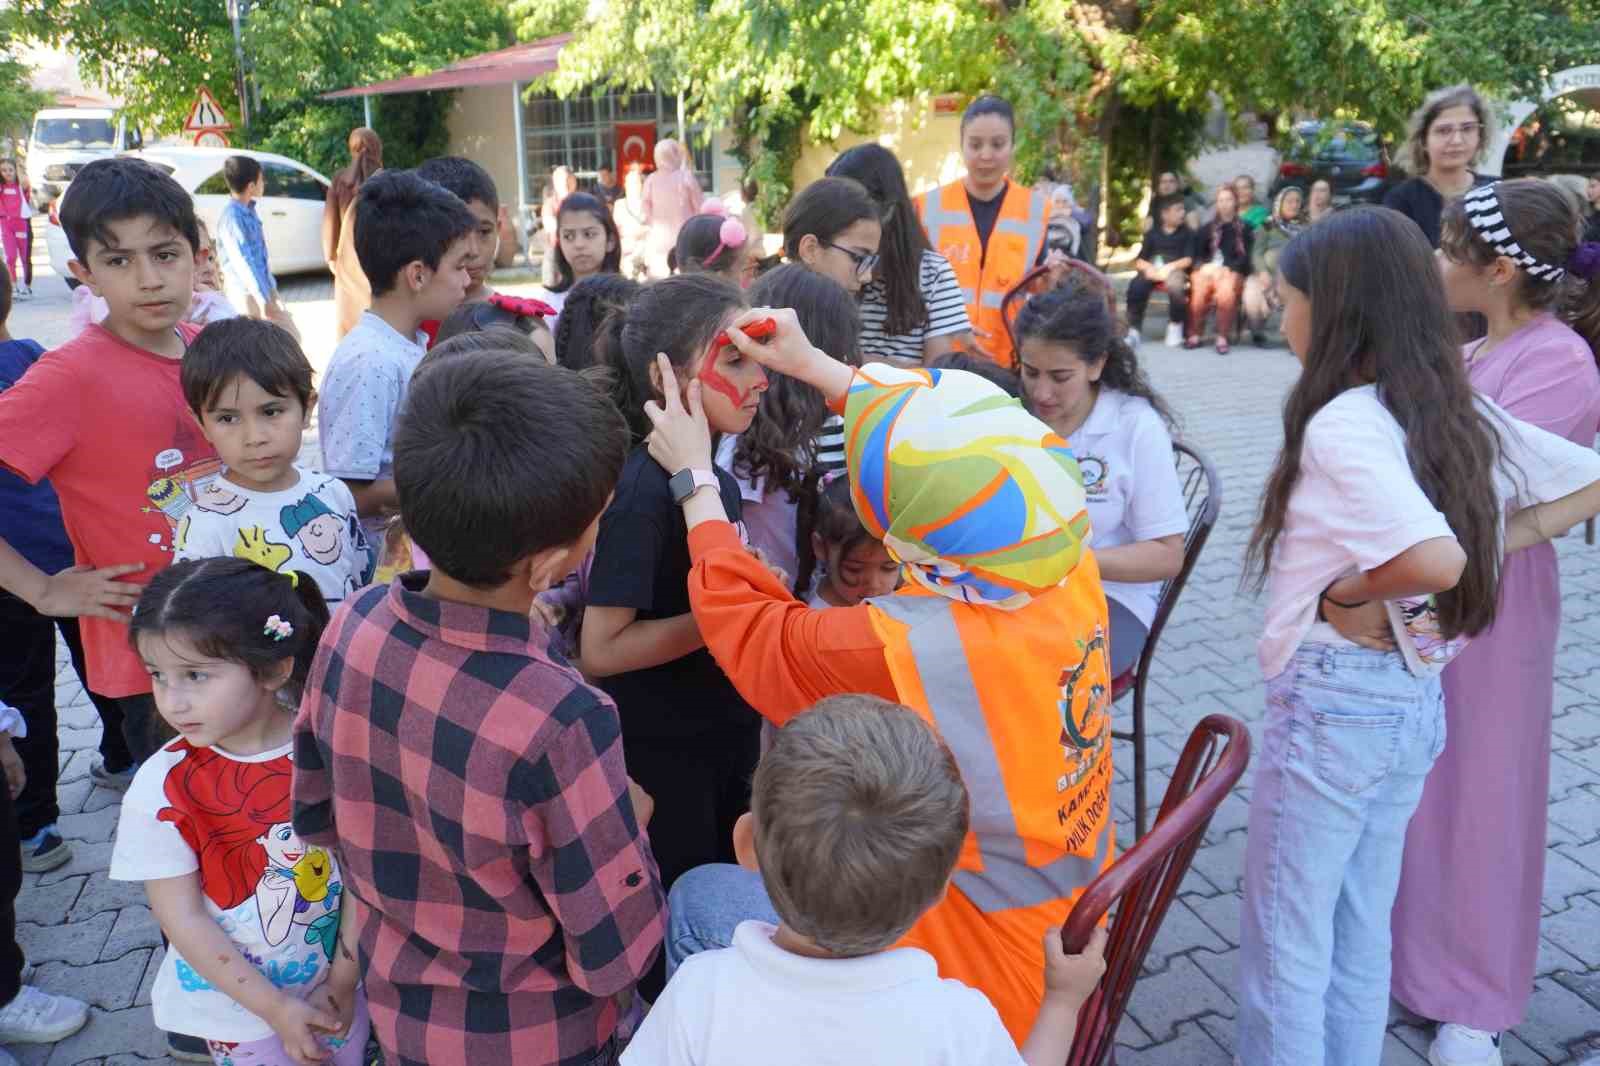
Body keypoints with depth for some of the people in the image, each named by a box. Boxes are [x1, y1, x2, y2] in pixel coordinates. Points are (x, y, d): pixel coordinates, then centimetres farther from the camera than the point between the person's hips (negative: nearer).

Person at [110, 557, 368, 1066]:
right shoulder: (162, 787, -20)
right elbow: (182, 918, -14)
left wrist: (343, 982, -9)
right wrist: (276, 1009, -14)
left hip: (338, 985, 2)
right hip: (238, 1005, -1)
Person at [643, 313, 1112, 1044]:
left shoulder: (903, 650, -35)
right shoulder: (1073, 572, -15)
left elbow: (743, 620, -15)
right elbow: (959, 458, 2)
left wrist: (695, 479, -2)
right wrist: (811, 365, 6)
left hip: (984, 978, -7)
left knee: (697, 903, 9)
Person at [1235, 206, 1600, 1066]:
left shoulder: (1341, 422, -22)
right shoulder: (1461, 412, 4)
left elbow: (1436, 559, -35)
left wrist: (1347, 588, -17)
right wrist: (1504, 541, 5)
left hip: (1331, 698, -8)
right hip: (1416, 698, 8)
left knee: (1283, 942, 9)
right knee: (1359, 933, 22)